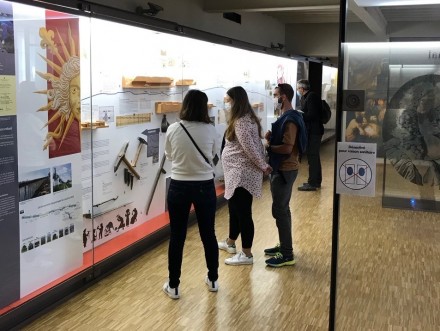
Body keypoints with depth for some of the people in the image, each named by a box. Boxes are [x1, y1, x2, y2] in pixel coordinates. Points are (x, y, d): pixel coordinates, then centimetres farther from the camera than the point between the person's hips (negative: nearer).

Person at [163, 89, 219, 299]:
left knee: (177, 237, 8)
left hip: (179, 187, 0)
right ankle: (213, 280, 29)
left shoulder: (173, 130, -7)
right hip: (205, 187, 1)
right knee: (208, 234, 14)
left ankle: (173, 286, 16)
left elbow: (169, 156, 7)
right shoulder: (210, 130, -7)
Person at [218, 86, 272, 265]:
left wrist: (263, 166, -12)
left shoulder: (240, 122, -20)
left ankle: (246, 254, 6)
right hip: (239, 173, 11)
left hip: (242, 174, -11)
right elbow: (256, 146, 14)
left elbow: (250, 149, -22)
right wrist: (264, 165, 10)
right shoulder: (248, 118, 13)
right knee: (235, 209, 22)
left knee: (243, 212, -3)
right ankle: (230, 242, 38)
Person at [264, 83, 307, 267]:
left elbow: (287, 148, -25)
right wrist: (271, 138, -1)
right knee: (282, 209, 17)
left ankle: (287, 255, 0)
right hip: (282, 168, 10)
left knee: (279, 210, -6)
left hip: (285, 170, -10)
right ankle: (284, 246, 27)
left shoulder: (289, 120, -19)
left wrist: (268, 147, -11)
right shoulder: (286, 117, 13)